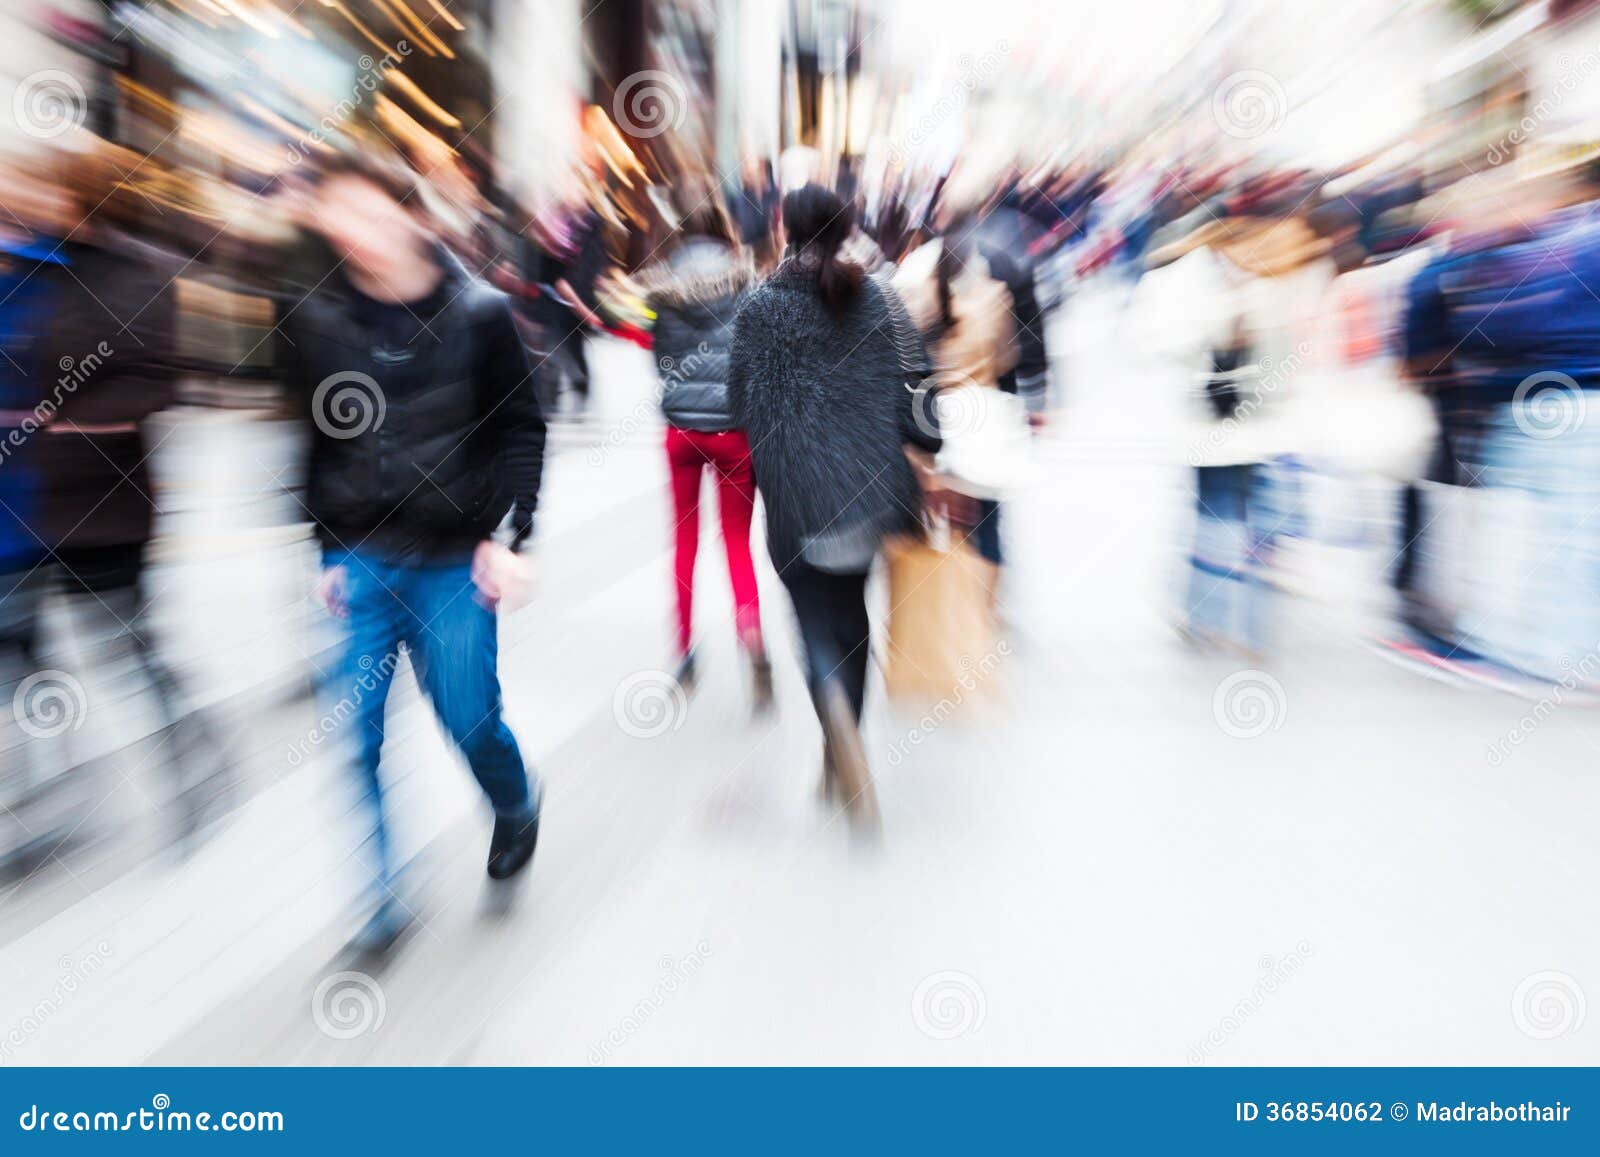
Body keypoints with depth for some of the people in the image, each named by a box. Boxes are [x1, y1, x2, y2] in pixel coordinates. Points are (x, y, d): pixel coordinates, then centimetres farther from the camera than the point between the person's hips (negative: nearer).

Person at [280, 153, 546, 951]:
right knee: (348, 737, 0)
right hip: (356, 562, 2)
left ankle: (516, 805, 39)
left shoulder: (478, 314, -3)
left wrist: (509, 535, -7)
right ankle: (380, 898, 19)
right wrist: (318, 553, 3)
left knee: (470, 721, 3)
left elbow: (521, 428, 0)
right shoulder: (316, 324, 3)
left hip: (454, 562, -2)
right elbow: (309, 447, 8)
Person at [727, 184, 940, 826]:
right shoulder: (878, 299, 2)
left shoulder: (760, 307, -5)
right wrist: (936, 444, 14)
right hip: (867, 484, 3)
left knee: (818, 621, 5)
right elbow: (898, 393, -1)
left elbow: (742, 400, -3)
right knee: (851, 613, 19)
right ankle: (840, 762, 32)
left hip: (797, 490, -3)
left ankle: (846, 744, -20)